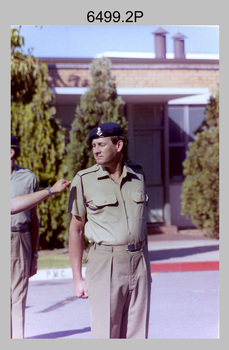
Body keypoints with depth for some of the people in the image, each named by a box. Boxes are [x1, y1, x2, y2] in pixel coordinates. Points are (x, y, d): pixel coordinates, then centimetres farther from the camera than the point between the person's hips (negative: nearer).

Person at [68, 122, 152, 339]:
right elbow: (76, 230, -1)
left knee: (137, 335, 6)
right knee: (105, 337, -4)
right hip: (105, 264, -4)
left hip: (138, 263, 4)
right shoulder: (84, 180, -3)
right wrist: (77, 278, -5)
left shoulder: (137, 175, 8)